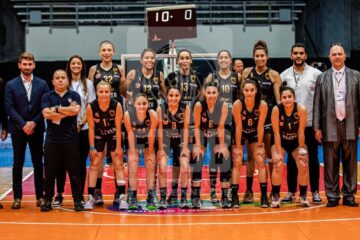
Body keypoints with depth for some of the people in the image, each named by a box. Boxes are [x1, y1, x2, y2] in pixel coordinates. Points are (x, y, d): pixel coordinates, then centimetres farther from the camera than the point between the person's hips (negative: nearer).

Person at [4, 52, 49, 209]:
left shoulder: (42, 84, 4)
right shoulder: (11, 85, 2)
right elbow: (9, 108, -4)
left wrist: (34, 122, -11)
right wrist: (23, 125, -13)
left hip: (36, 129, 1)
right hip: (18, 130, -1)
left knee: (38, 164, 5)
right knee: (18, 164, 4)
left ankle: (40, 196, 12)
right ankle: (17, 197, 9)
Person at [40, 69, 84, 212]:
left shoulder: (74, 95, 6)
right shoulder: (47, 96, 7)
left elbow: (76, 110, -12)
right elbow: (46, 114, -9)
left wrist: (57, 108, -8)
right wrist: (68, 111, -9)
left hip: (71, 139, -1)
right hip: (52, 140, 1)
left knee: (74, 171, 2)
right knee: (50, 172, 5)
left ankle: (78, 200, 9)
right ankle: (48, 200, 14)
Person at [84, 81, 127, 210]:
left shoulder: (117, 105, -23)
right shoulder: (91, 107, -22)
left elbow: (118, 127, -16)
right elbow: (91, 128, -13)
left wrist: (118, 147, -14)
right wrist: (92, 147, -12)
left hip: (114, 135, 0)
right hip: (98, 135, 1)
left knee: (118, 165, -3)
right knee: (94, 165, -2)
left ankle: (122, 197, 0)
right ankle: (91, 197, 3)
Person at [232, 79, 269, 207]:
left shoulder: (262, 105, -23)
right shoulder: (237, 104, -26)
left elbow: (260, 126, -16)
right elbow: (238, 127, -22)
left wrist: (259, 146, -12)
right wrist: (238, 147, -17)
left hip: (255, 134, 1)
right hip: (240, 135, -1)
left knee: (261, 161, -8)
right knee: (237, 162, -9)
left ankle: (264, 195, -4)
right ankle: (234, 195, -5)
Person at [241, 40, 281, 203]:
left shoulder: (274, 75, -2)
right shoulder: (247, 72, 4)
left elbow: (279, 100, -3)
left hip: (269, 118, -2)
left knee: (271, 156, 5)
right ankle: (249, 191, 11)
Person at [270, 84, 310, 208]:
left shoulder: (301, 109, -22)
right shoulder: (276, 109, -24)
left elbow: (301, 132, -15)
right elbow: (276, 133, -20)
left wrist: (301, 151, -10)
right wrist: (279, 153, -20)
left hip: (296, 142, 1)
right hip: (280, 142, -1)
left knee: (303, 166, -12)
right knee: (278, 165, -21)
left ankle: (303, 196, 5)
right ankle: (275, 196, -8)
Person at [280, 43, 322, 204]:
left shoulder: (316, 74, -1)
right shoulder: (284, 75, 4)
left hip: (310, 123, -1)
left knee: (313, 159, 5)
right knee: (291, 159, 6)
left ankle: (315, 192, 13)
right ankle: (291, 192, 14)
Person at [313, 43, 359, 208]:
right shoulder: (322, 78, 8)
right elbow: (317, 104, 5)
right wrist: (317, 127, -1)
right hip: (330, 126, 0)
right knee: (331, 163, 2)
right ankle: (332, 196, 9)